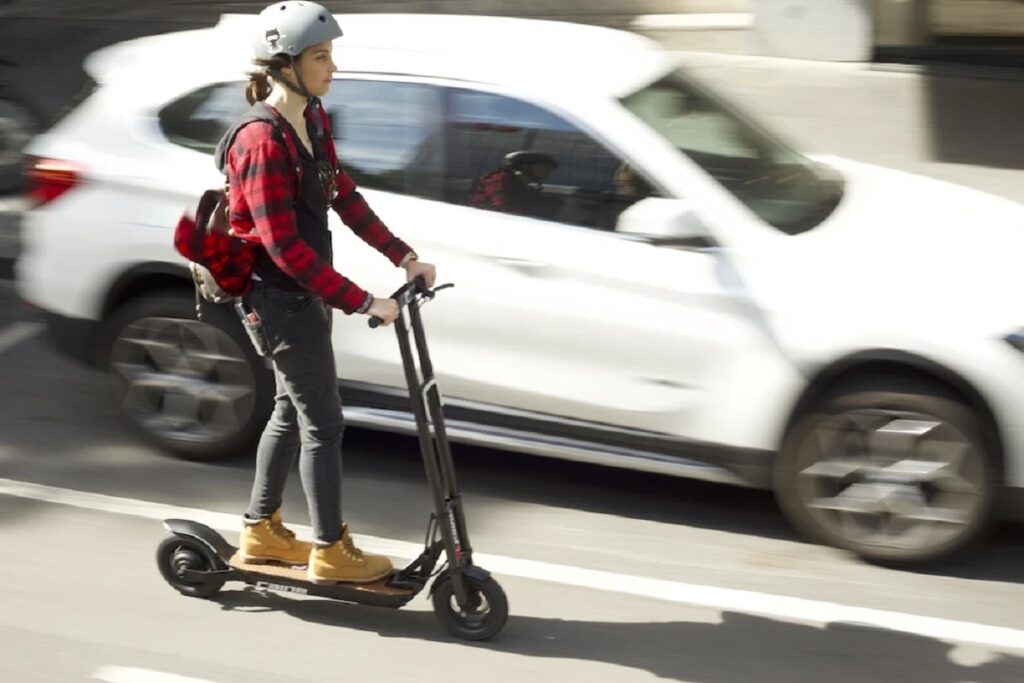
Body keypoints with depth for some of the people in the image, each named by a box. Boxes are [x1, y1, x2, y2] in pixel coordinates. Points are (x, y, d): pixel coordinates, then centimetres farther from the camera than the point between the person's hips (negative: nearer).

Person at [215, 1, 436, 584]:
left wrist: (405, 257, 4)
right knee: (322, 421, -1)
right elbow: (285, 246, -27)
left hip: (307, 289, 10)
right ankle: (330, 552, 11)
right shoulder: (261, 140, -24)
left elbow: (344, 197, 11)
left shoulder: (313, 120, 5)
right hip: (281, 295, -10)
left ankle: (261, 531, 31)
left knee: (293, 410, 19)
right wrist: (362, 302, -27)